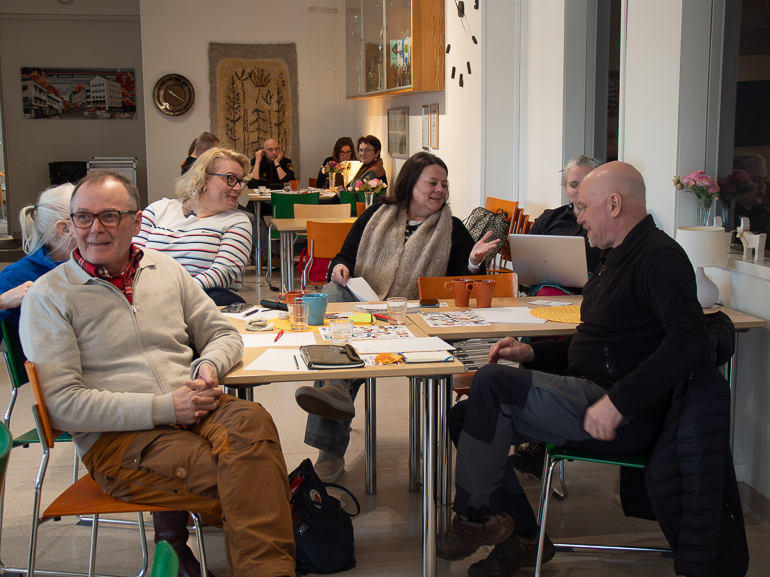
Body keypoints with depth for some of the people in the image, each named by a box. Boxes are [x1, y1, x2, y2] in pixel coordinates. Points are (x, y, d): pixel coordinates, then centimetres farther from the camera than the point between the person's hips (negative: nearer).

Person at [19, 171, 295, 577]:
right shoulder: (48, 296, 1)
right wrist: (163, 407, -15)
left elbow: (223, 334, 23)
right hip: (115, 437, -4)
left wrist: (209, 367, -3)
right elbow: (62, 405, -7)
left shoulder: (165, 269, 16)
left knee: (250, 420, -33)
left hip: (193, 408, 5)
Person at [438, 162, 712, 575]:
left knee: (492, 383, -23)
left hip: (626, 418, -11)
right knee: (464, 416, 3)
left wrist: (618, 402, -31)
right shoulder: (617, 257, 19)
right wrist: (533, 354, 13)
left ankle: (477, 516, -7)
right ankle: (521, 538, 7)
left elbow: (690, 343, -28)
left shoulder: (659, 257, -13)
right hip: (589, 393, 11)